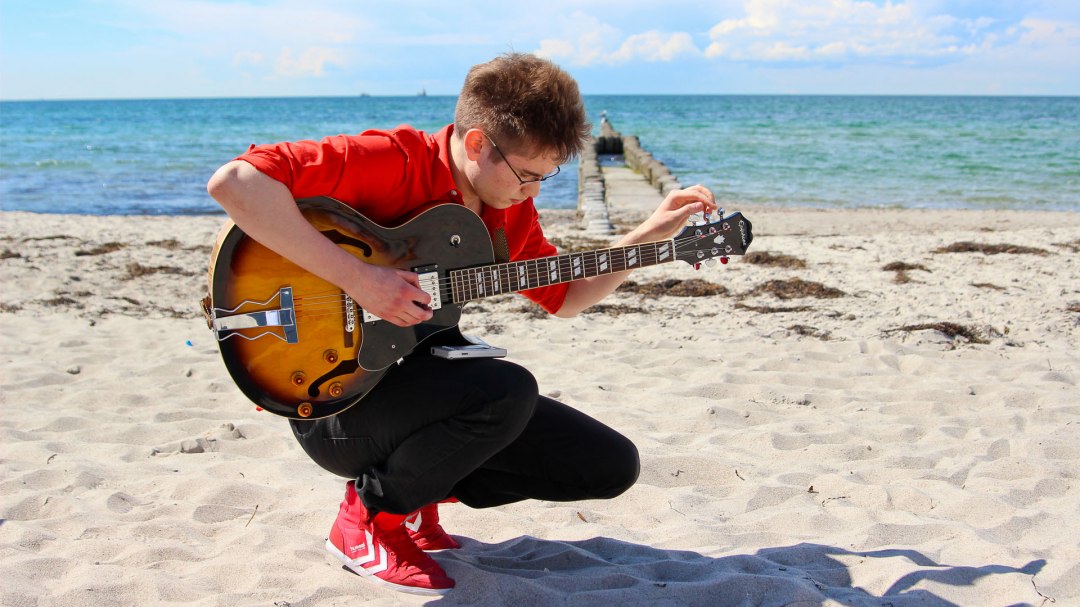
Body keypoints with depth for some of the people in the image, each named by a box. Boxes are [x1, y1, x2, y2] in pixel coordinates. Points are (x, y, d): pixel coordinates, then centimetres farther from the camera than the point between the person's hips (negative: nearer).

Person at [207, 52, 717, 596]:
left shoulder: (509, 206, 3)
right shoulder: (391, 161, -20)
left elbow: (565, 297, 16)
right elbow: (233, 182, -32)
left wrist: (650, 234, 4)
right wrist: (357, 276, -33)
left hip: (422, 381, 7)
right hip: (337, 399, -7)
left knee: (611, 467, 2)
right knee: (507, 391, -35)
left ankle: (420, 485, 13)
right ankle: (370, 514, -9)